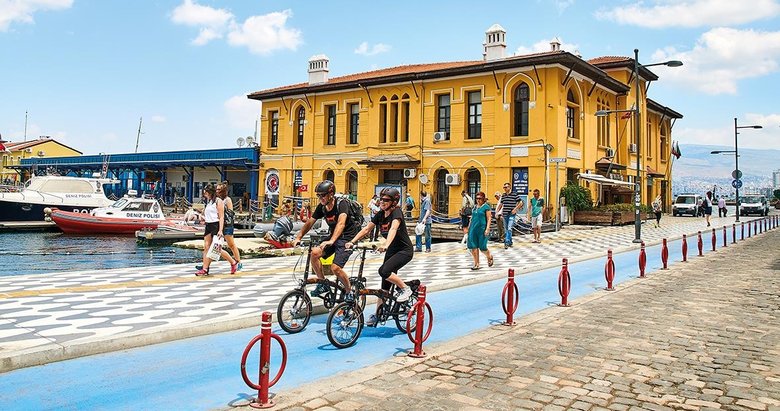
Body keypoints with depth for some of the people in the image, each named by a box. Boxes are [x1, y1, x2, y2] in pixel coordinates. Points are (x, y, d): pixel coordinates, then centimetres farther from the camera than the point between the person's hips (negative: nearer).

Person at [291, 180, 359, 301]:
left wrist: (331, 241, -52)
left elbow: (341, 223, -38)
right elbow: (310, 222, 2)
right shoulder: (321, 207, -2)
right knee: (314, 253, -17)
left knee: (335, 267, -20)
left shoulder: (341, 204, -23)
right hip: (333, 237, 7)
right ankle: (322, 284, 2)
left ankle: (350, 292, 5)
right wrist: (298, 238, -11)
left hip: (348, 238, -7)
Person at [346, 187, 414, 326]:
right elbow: (366, 229, -1)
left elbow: (393, 228, -37)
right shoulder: (380, 215, 3)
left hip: (405, 250, -7)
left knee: (384, 271, -28)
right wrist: (352, 242, -14)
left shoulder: (396, 212, -18)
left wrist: (386, 245, -54)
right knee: (385, 285, 7)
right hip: (391, 251, 7)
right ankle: (377, 314, 15)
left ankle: (405, 289, -8)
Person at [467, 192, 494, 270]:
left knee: (482, 247, -1)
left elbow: (489, 219, -8)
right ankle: (476, 264, 8)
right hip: (473, 228, 6)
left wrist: (487, 229, -16)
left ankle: (489, 257, 29)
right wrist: (469, 227, 18)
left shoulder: (486, 207, -4)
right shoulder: (475, 207, 15)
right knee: (473, 246, 0)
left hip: (482, 229, -6)